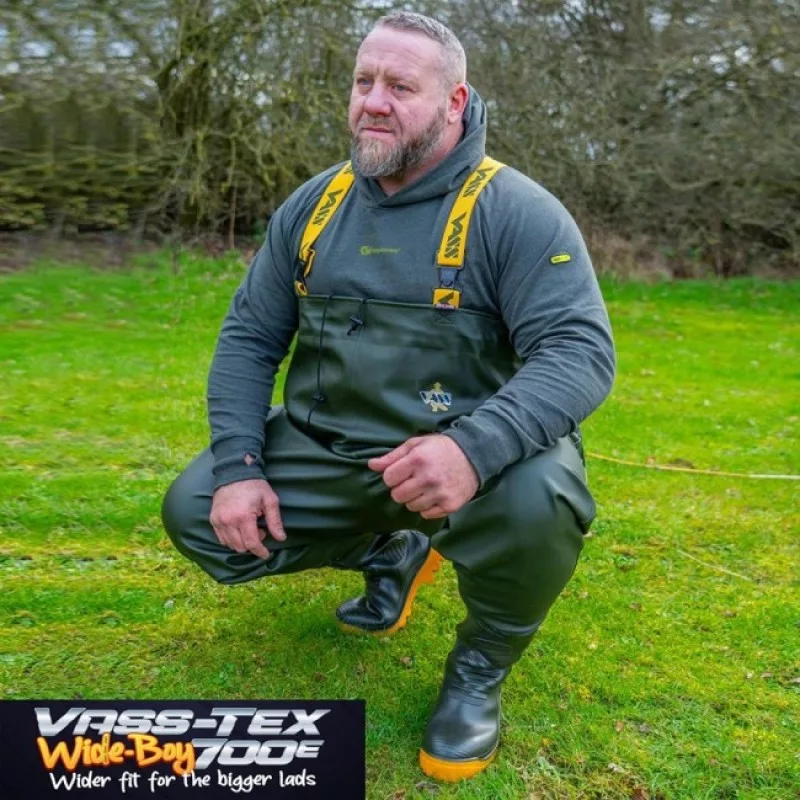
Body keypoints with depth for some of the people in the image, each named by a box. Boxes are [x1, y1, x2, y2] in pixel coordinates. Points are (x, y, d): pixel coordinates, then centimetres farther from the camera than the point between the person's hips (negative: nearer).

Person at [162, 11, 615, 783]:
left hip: (469, 457, -5)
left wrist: (476, 447, -42)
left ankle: (480, 664, 0)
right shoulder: (312, 206, 3)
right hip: (325, 449, 5)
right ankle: (390, 552, 18)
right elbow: (248, 338, 6)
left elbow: (581, 351, -23)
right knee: (193, 512, -4)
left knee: (539, 503, -36)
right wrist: (239, 466, -8)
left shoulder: (516, 211, -14)